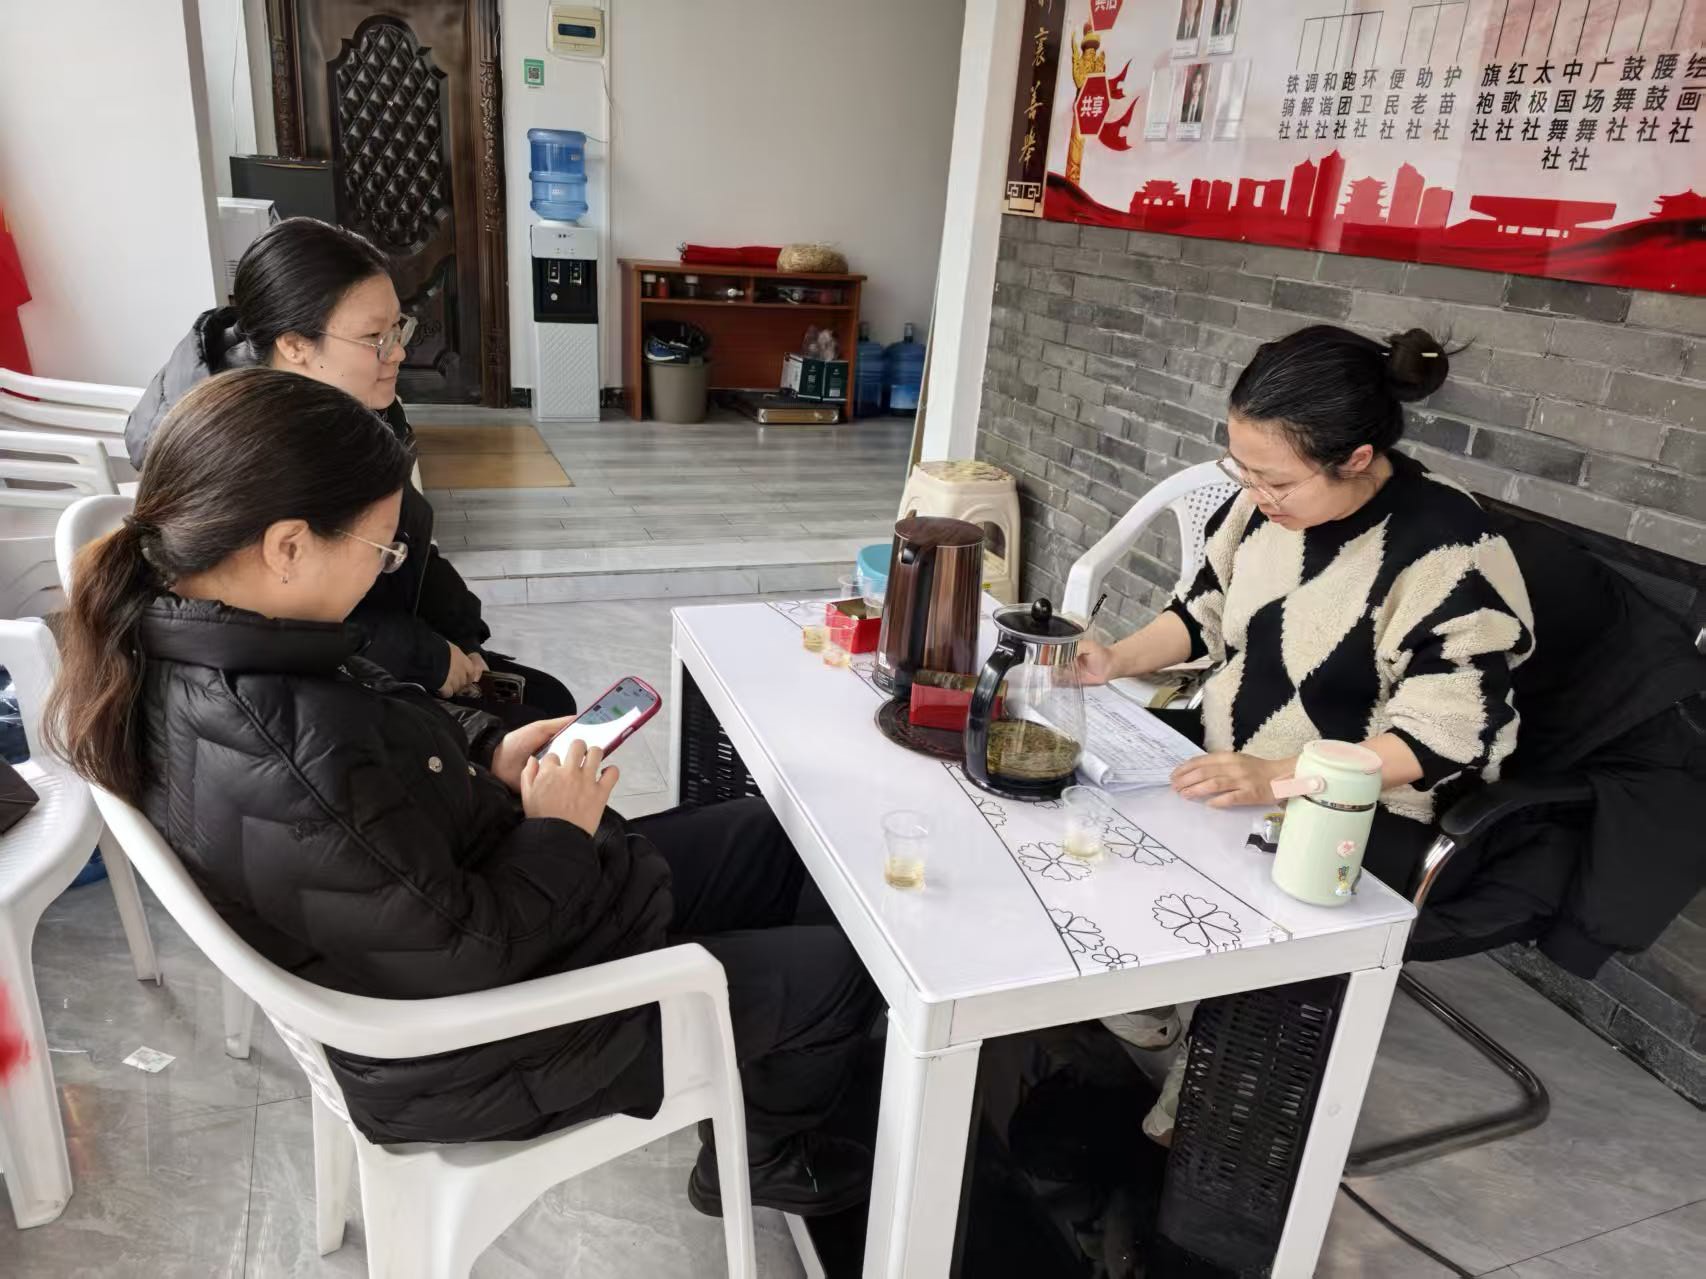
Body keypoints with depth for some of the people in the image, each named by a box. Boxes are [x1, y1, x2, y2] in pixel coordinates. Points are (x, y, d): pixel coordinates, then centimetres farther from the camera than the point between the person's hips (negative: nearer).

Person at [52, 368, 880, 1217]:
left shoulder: (176, 648, -10)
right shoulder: (291, 771, -39)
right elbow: (462, 961, -29)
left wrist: (486, 755, -5)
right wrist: (560, 834, -15)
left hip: (439, 897, 9)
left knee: (757, 841, 18)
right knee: (835, 974, 2)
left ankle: (752, 1074, 40)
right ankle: (765, 1153, 33)